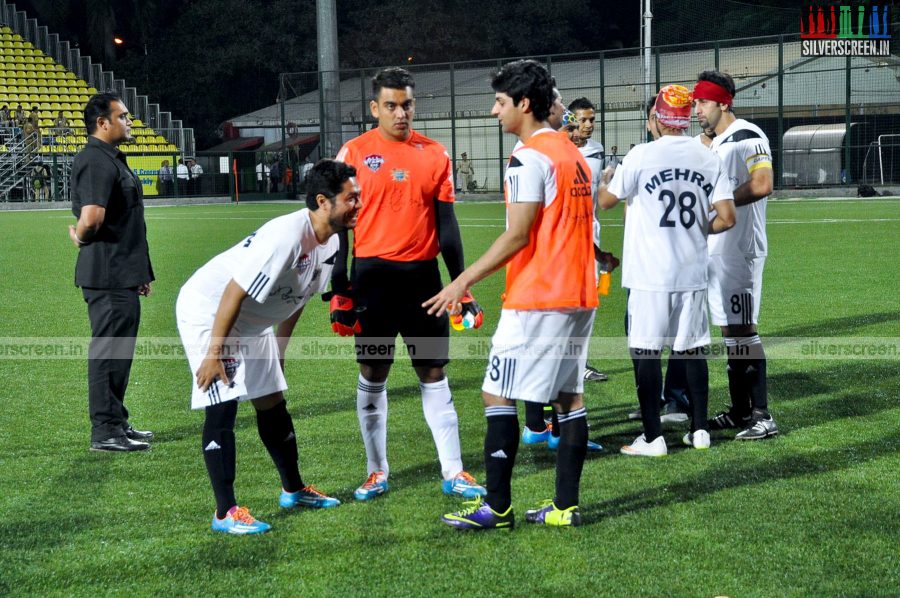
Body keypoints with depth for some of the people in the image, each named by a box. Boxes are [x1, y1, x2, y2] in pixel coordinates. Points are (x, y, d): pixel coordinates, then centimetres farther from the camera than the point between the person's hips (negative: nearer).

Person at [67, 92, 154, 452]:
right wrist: (80, 239, -7)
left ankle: (117, 423, 27)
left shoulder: (113, 160, 18)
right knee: (109, 351, -5)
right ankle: (105, 432, 0)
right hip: (109, 276, -10)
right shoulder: (96, 162, -16)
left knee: (119, 350, 17)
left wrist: (141, 272, 23)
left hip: (123, 275, 10)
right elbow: (91, 219, -30)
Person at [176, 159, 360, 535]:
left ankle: (294, 490, 30)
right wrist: (213, 354, -28)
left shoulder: (330, 243, -3)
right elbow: (234, 292, -31)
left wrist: (279, 352, 17)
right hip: (207, 310, -9)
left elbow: (297, 299, 12)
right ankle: (225, 513, -10)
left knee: (272, 403, 15)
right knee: (222, 406, -13)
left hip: (251, 322, 9)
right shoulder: (286, 236, -32)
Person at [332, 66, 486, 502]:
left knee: (433, 372, 5)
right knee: (373, 374, 6)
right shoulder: (354, 153, -1)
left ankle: (453, 472, 10)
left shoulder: (435, 155, 6)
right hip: (373, 274, -2)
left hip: (422, 274, 2)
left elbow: (446, 224, 9)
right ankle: (377, 473, 17)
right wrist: (339, 291, -4)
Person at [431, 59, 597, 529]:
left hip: (537, 298, -9)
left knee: (497, 395, -3)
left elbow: (517, 236, -17)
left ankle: (497, 506, -1)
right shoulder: (573, 154, 15)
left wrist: (464, 281, -13)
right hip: (578, 296, 9)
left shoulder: (529, 158, -12)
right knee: (568, 397, 10)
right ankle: (565, 505, 11)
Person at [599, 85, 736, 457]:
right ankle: (699, 429, 17)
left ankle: (652, 437, 0)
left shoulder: (642, 156, -8)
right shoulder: (708, 159, 3)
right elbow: (726, 218, -2)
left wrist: (606, 181, 26)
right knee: (693, 349, 12)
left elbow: (606, 201, 4)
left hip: (649, 275, -4)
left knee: (646, 351, 1)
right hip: (692, 272, 4)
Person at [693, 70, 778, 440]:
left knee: (743, 330, -10)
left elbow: (762, 185, -25)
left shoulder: (747, 137, -12)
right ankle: (740, 412, 19)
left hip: (740, 248, -10)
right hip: (716, 249, 10)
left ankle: (762, 416, -7)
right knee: (729, 330, 12)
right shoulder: (713, 144, 17)